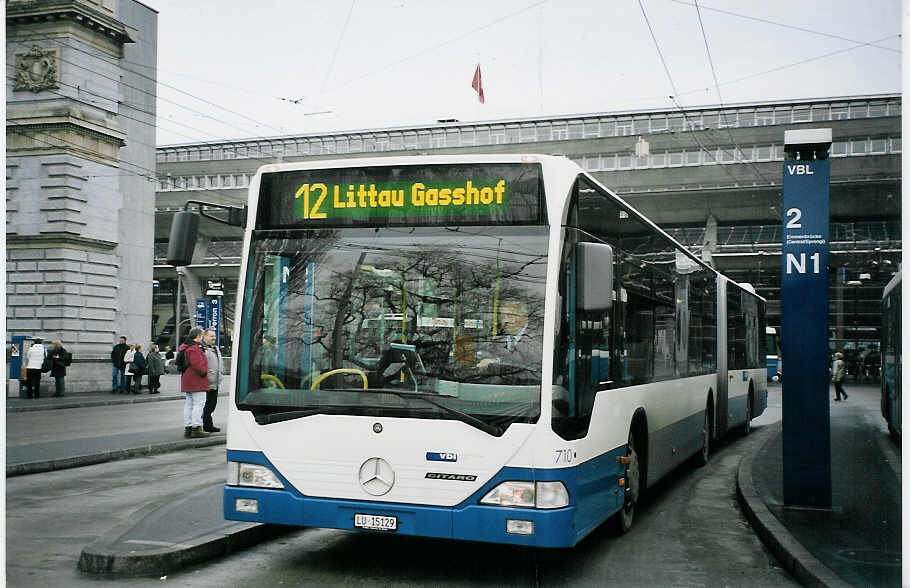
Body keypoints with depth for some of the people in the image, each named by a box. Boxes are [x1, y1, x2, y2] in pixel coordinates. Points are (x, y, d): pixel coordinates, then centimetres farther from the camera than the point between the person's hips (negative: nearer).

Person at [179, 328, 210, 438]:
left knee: (189, 404, 12)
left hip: (187, 380, 10)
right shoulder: (194, 348, -18)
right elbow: (197, 364, -25)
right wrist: (204, 372, -10)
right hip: (197, 381, -10)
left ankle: (188, 427, 15)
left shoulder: (184, 347, 16)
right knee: (199, 403, -7)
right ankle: (196, 428, -10)